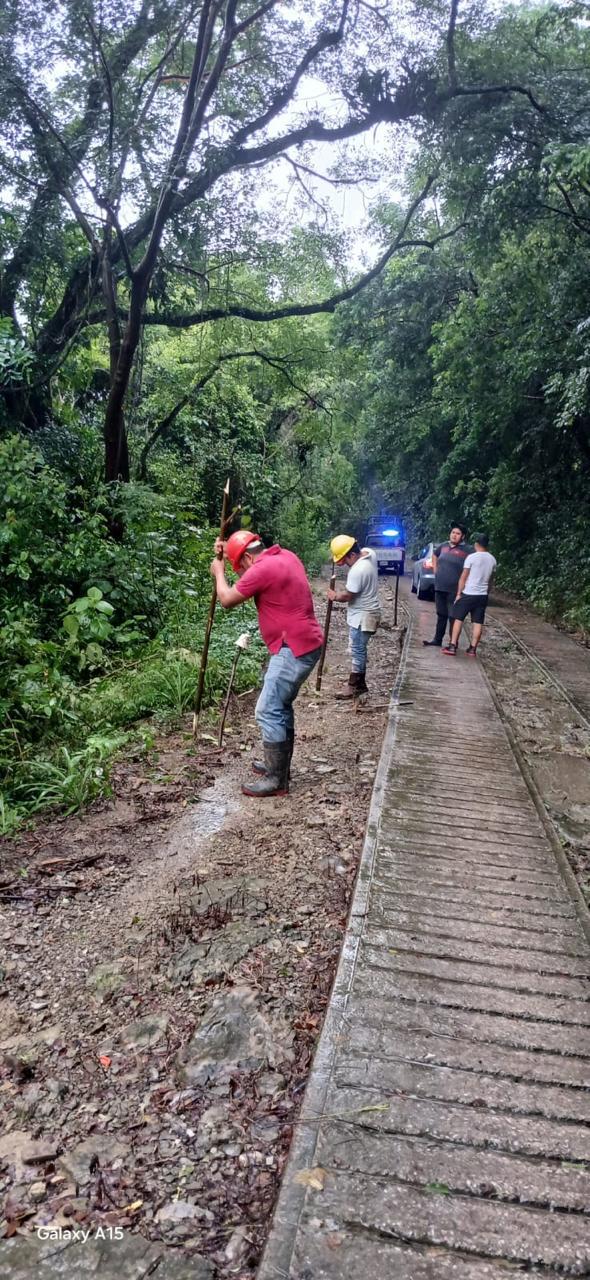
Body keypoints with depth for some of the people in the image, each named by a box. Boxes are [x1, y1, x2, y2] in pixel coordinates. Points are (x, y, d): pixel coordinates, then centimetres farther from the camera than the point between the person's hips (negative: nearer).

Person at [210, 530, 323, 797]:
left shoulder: (263, 569, -18)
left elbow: (227, 600, -8)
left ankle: (276, 780, 0)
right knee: (280, 707, 19)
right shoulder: (284, 556, 11)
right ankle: (279, 766, 29)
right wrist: (229, 551, 21)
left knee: (268, 712, -6)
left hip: (293, 649, -10)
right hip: (304, 644, 10)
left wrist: (218, 572, 9)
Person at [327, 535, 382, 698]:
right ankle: (359, 684, 26)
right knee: (359, 650, 17)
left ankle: (354, 687, 9)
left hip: (362, 616, -10)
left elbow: (347, 596, -21)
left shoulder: (357, 571, -29)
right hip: (366, 612, 10)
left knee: (357, 651, 0)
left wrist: (334, 596, 0)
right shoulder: (369, 552, -2)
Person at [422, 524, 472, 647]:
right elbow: (434, 555, 28)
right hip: (439, 587, 6)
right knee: (441, 615, 16)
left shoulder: (467, 550, -10)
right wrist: (435, 570, 16)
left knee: (453, 617, 0)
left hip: (454, 590, -6)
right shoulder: (443, 546, 8)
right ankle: (437, 640, 25)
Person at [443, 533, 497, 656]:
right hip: (482, 595, 4)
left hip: (468, 593, -4)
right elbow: (490, 580, 14)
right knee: (478, 622, 6)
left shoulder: (472, 557, -10)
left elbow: (463, 577, -9)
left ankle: (452, 647, 0)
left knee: (458, 619, 3)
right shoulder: (492, 560, 6)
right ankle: (473, 649, 7)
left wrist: (459, 593, -4)